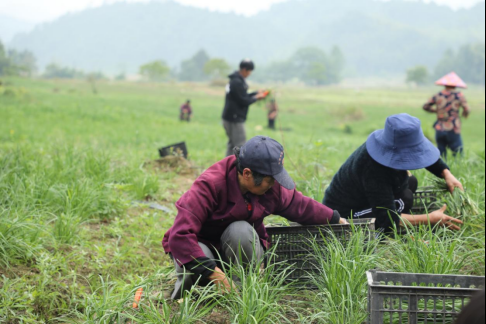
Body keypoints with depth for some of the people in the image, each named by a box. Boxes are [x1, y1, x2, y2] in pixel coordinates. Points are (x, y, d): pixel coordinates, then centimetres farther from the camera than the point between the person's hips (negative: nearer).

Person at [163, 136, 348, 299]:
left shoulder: (271, 188, -12)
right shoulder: (209, 186, -30)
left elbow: (299, 205, 11)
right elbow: (180, 235, -37)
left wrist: (335, 219, 19)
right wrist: (214, 273, -42)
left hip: (241, 246, 3)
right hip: (204, 246, -3)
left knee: (240, 230, -32)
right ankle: (187, 279, -4)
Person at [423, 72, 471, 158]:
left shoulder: (438, 96, 6)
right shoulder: (459, 95, -3)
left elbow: (425, 107, 15)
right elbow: (467, 110, -8)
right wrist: (464, 114, 14)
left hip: (439, 130, 4)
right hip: (453, 130, -4)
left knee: (441, 155, 10)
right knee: (459, 155, -1)